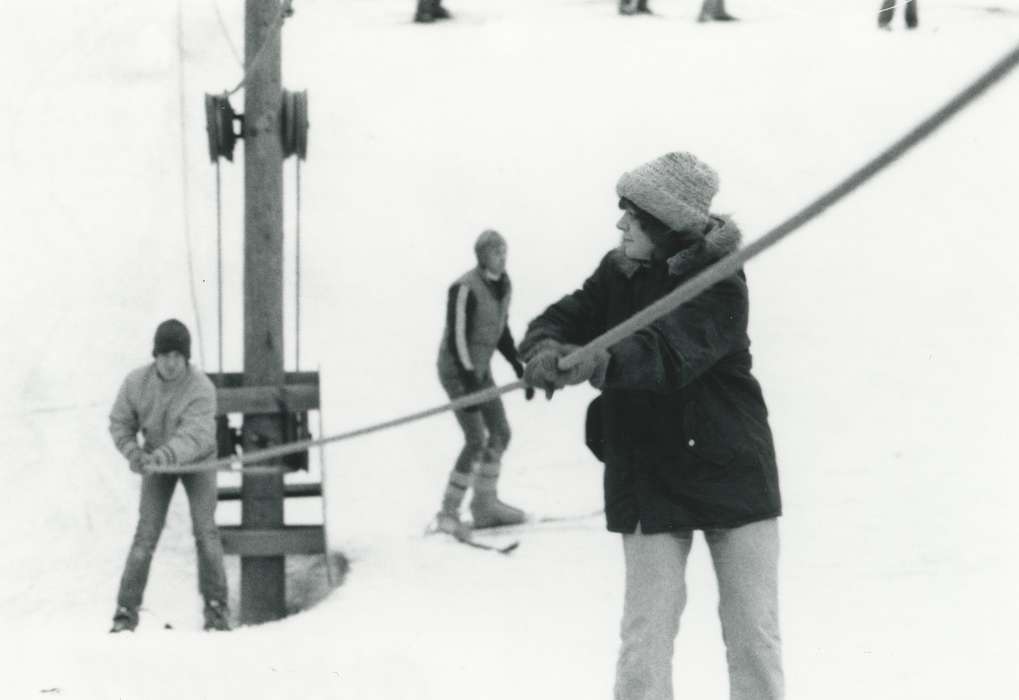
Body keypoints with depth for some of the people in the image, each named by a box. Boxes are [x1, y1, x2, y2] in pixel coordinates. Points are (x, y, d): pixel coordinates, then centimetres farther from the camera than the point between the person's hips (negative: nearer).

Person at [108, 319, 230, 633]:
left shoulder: (202, 388, -30)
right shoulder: (136, 382, -21)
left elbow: (193, 437, -40)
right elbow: (120, 423, -7)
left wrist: (162, 457, -56)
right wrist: (133, 453, -25)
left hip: (197, 459, -2)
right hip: (156, 460, 2)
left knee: (205, 530, -11)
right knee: (146, 533, -7)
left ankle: (216, 607, -2)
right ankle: (126, 611, -3)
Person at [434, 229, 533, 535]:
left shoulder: (503, 284, 3)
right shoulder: (465, 289, -23)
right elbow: (457, 338, -24)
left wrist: (519, 368, 10)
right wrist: (470, 383, -27)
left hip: (480, 368, 9)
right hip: (456, 369, -9)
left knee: (500, 434, 11)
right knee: (476, 441, -14)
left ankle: (485, 504, 24)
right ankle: (449, 512, -3)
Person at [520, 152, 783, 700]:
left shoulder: (720, 284, -16)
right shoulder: (619, 272, 1)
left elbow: (671, 352, -33)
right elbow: (561, 320, -4)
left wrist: (601, 361, -52)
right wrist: (547, 349, -29)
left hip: (730, 471, -3)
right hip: (647, 479, 3)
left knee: (755, 637, 3)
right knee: (645, 638, -2)